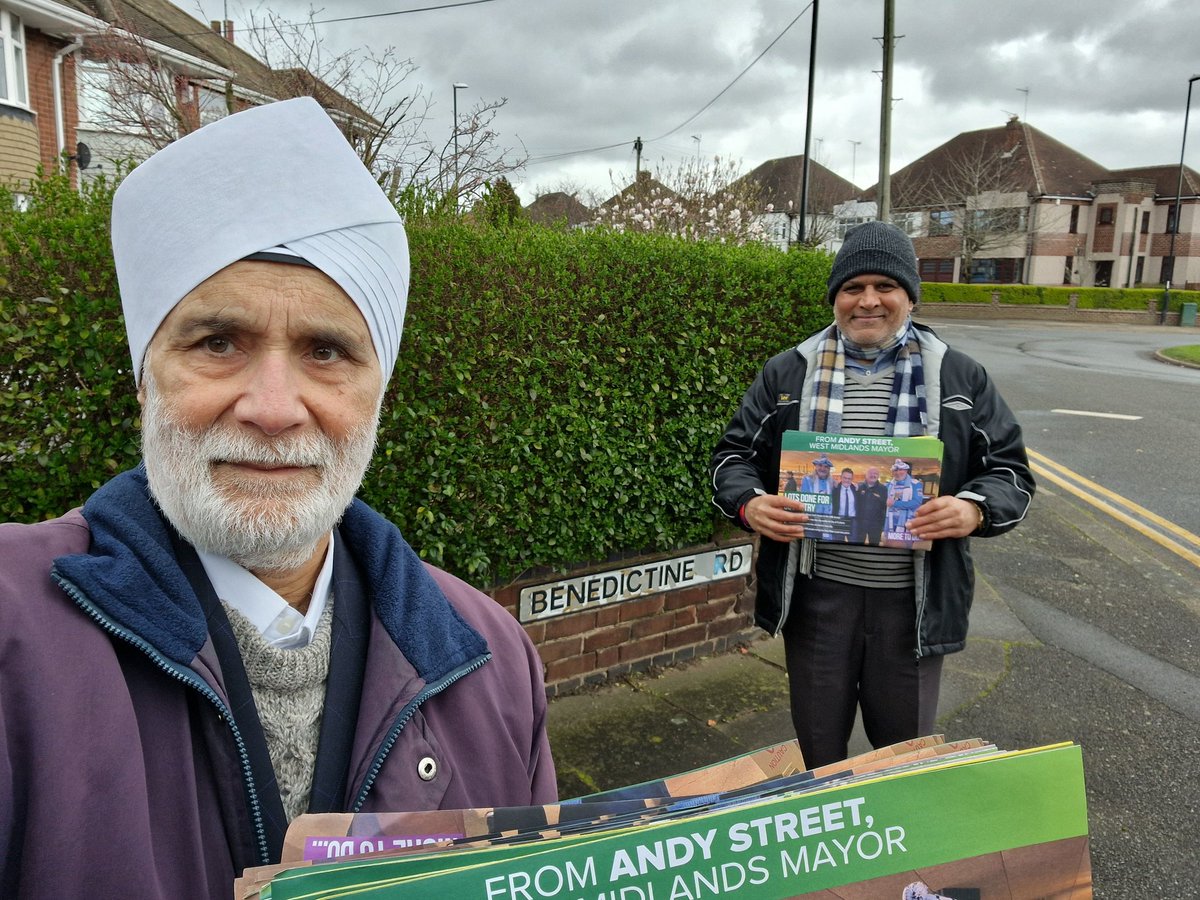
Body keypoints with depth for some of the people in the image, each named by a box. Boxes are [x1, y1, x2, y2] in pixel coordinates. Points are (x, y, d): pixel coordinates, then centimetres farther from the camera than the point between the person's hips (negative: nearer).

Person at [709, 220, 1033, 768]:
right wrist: (749, 503, -15)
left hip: (913, 601, 0)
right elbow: (735, 454, 6)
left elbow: (1010, 471, 4)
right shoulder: (787, 373, 3)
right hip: (816, 594, 0)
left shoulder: (961, 378, 3)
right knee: (816, 751, 16)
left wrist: (974, 510, -18)